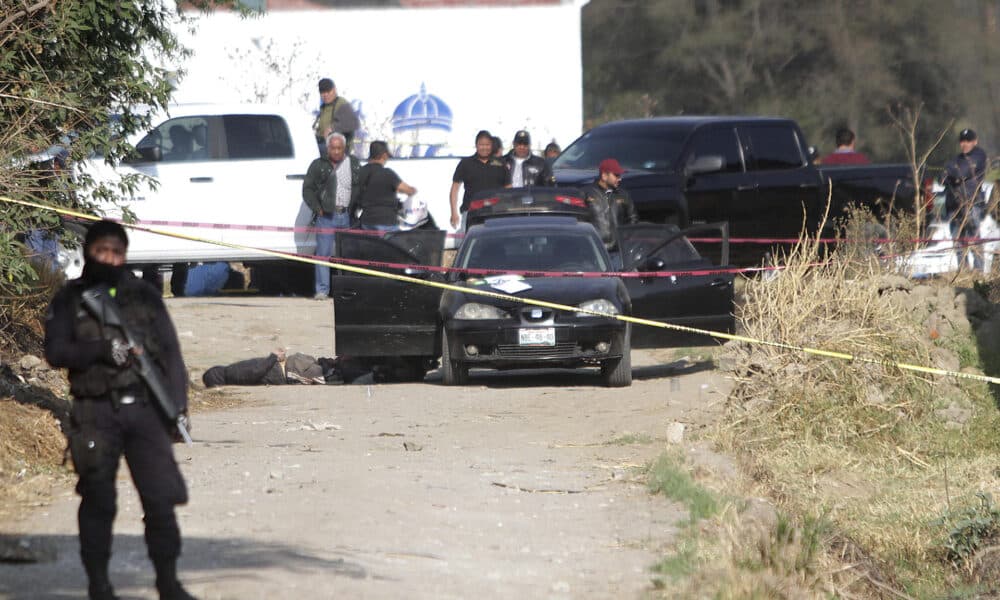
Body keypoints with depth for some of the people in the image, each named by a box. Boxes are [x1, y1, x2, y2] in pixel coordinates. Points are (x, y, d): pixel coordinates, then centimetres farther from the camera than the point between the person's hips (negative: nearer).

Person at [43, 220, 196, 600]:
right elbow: (56, 352, -3)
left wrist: (177, 404, -1)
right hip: (96, 415, -1)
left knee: (161, 497, -4)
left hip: (144, 409, 1)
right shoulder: (69, 301, 7)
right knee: (98, 501, 1)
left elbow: (170, 352, 9)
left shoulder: (145, 296, 11)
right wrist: (103, 350, -17)